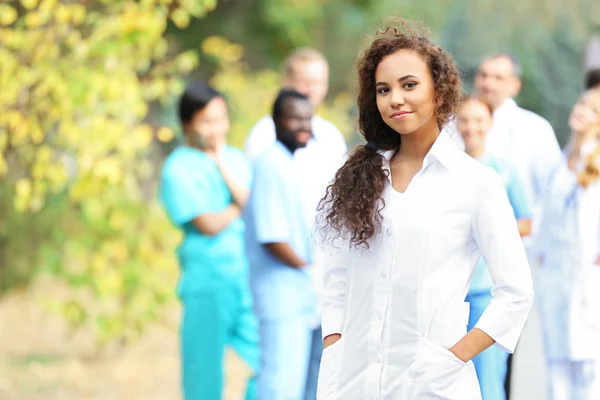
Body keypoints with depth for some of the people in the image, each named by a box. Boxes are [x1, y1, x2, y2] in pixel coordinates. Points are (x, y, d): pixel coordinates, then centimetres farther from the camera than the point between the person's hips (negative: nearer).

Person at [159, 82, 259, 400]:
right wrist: (239, 207, 3)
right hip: (207, 276, -5)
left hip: (248, 276, 5)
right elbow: (208, 224, -12)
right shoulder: (178, 168, -5)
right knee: (205, 374, 1)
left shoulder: (234, 158, 12)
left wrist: (221, 163, -5)